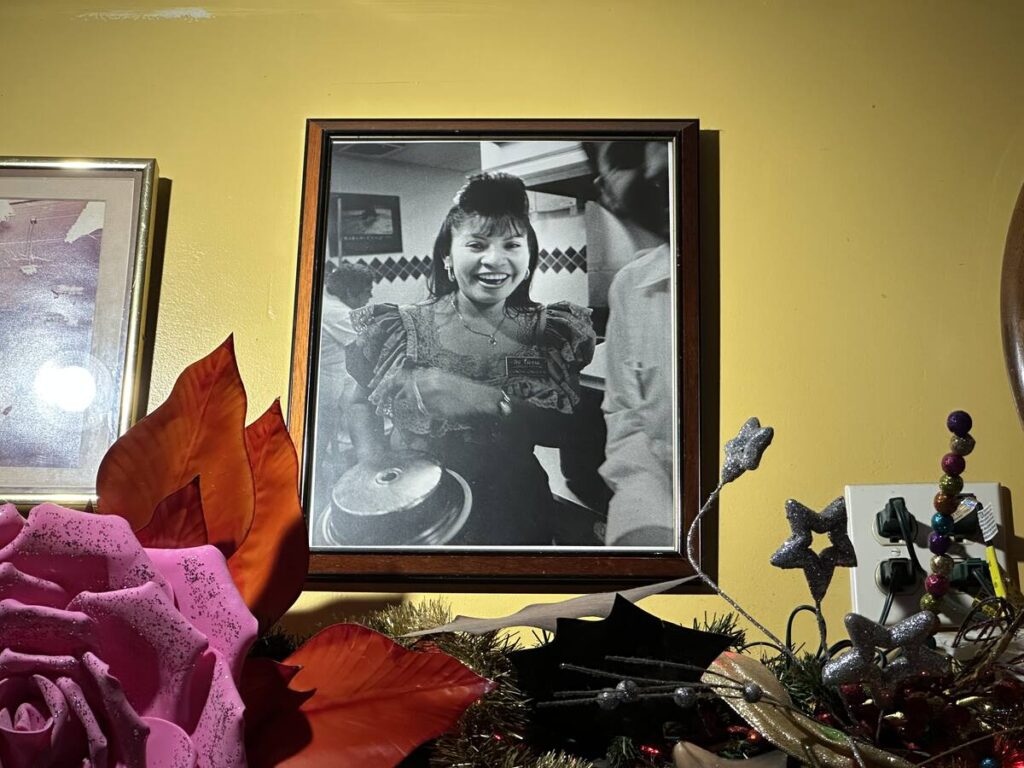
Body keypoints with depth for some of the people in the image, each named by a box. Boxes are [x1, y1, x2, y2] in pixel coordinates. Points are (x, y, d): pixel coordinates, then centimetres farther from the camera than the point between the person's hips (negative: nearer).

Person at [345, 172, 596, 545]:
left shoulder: (549, 332, -6)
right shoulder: (402, 328, -8)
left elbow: (569, 428, -11)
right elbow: (361, 401, 2)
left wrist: (490, 402, -27)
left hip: (510, 515, 1)